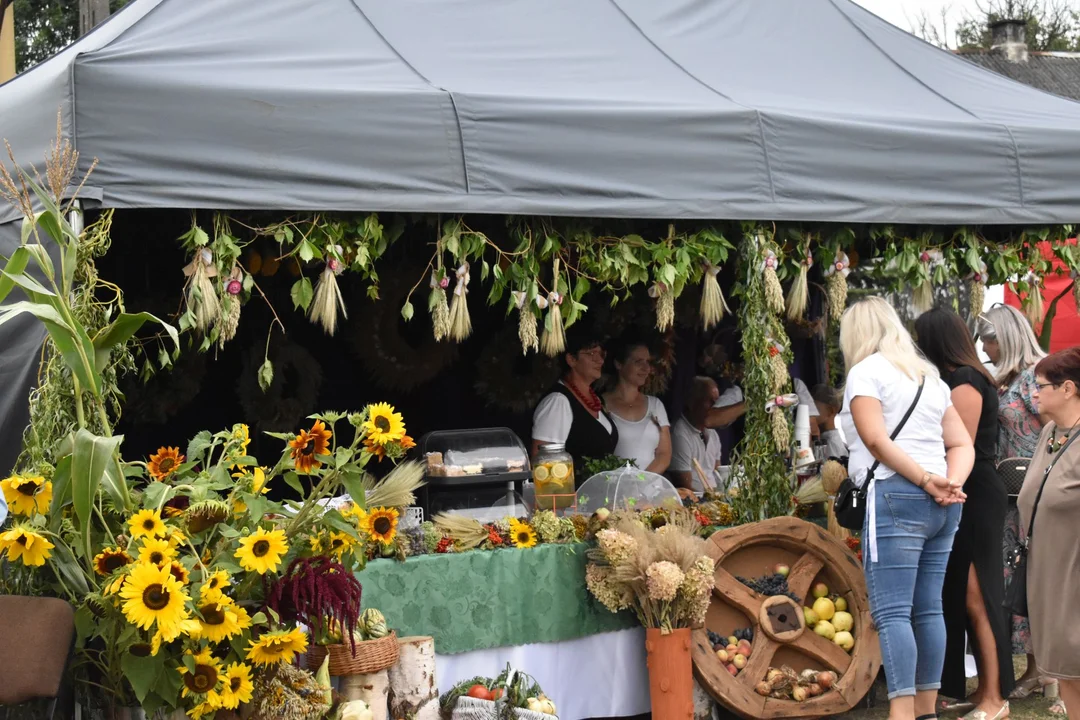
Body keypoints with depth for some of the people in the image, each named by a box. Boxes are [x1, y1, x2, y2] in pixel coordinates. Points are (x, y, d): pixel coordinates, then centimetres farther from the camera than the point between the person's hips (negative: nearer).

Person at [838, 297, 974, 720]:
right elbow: (962, 445, 14)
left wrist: (926, 480, -15)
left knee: (892, 612, -10)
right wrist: (952, 484, -2)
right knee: (927, 608, 10)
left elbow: (876, 439, -14)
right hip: (942, 508, 8)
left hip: (895, 496, -8)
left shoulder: (867, 371, 0)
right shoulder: (930, 377, 22)